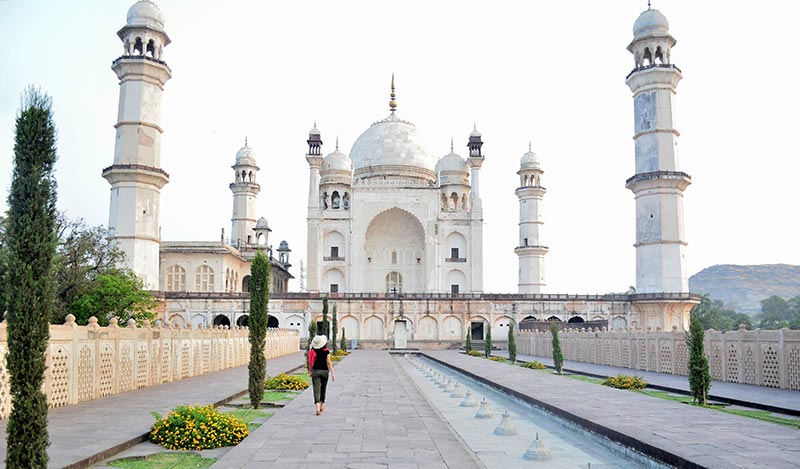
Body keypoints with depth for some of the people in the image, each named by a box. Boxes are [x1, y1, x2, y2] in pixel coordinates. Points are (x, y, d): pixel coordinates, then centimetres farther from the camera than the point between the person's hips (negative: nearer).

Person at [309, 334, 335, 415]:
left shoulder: (312, 351, -2)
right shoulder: (326, 351, -7)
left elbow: (310, 363, 6)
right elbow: (329, 362, -10)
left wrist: (311, 371, 21)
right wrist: (332, 373, -8)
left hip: (315, 371, 0)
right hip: (324, 371, 0)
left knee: (316, 390, -4)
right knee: (323, 389, 18)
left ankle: (317, 406, -22)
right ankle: (322, 405, 29)